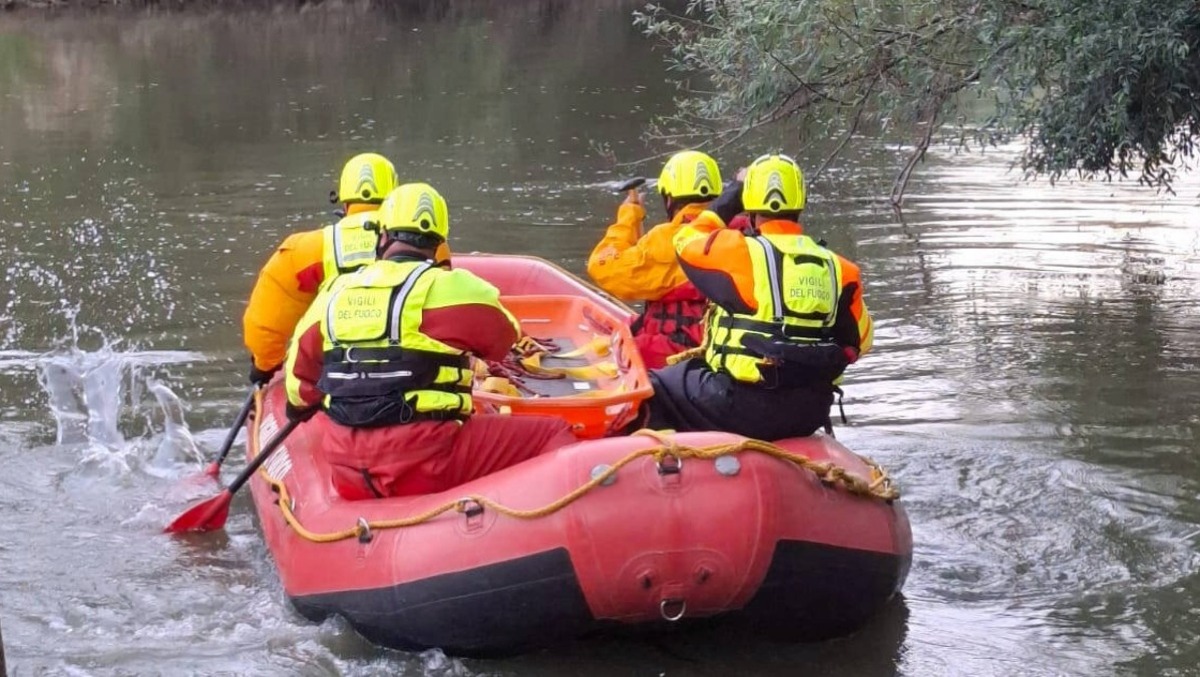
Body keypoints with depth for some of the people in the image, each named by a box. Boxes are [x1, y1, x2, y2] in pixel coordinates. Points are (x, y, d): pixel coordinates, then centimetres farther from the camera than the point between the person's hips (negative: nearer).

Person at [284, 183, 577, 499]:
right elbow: (503, 337, 13)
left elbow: (301, 377, 21)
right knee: (552, 434, -1)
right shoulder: (447, 286, -6)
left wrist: (301, 406, 44)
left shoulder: (334, 293, 9)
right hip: (424, 467, -6)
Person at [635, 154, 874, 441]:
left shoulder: (740, 253, -11)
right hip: (808, 414, 6)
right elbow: (859, 340, 11)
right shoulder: (836, 267, 2)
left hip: (743, 407, -6)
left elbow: (687, 242, 9)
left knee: (655, 389, 14)